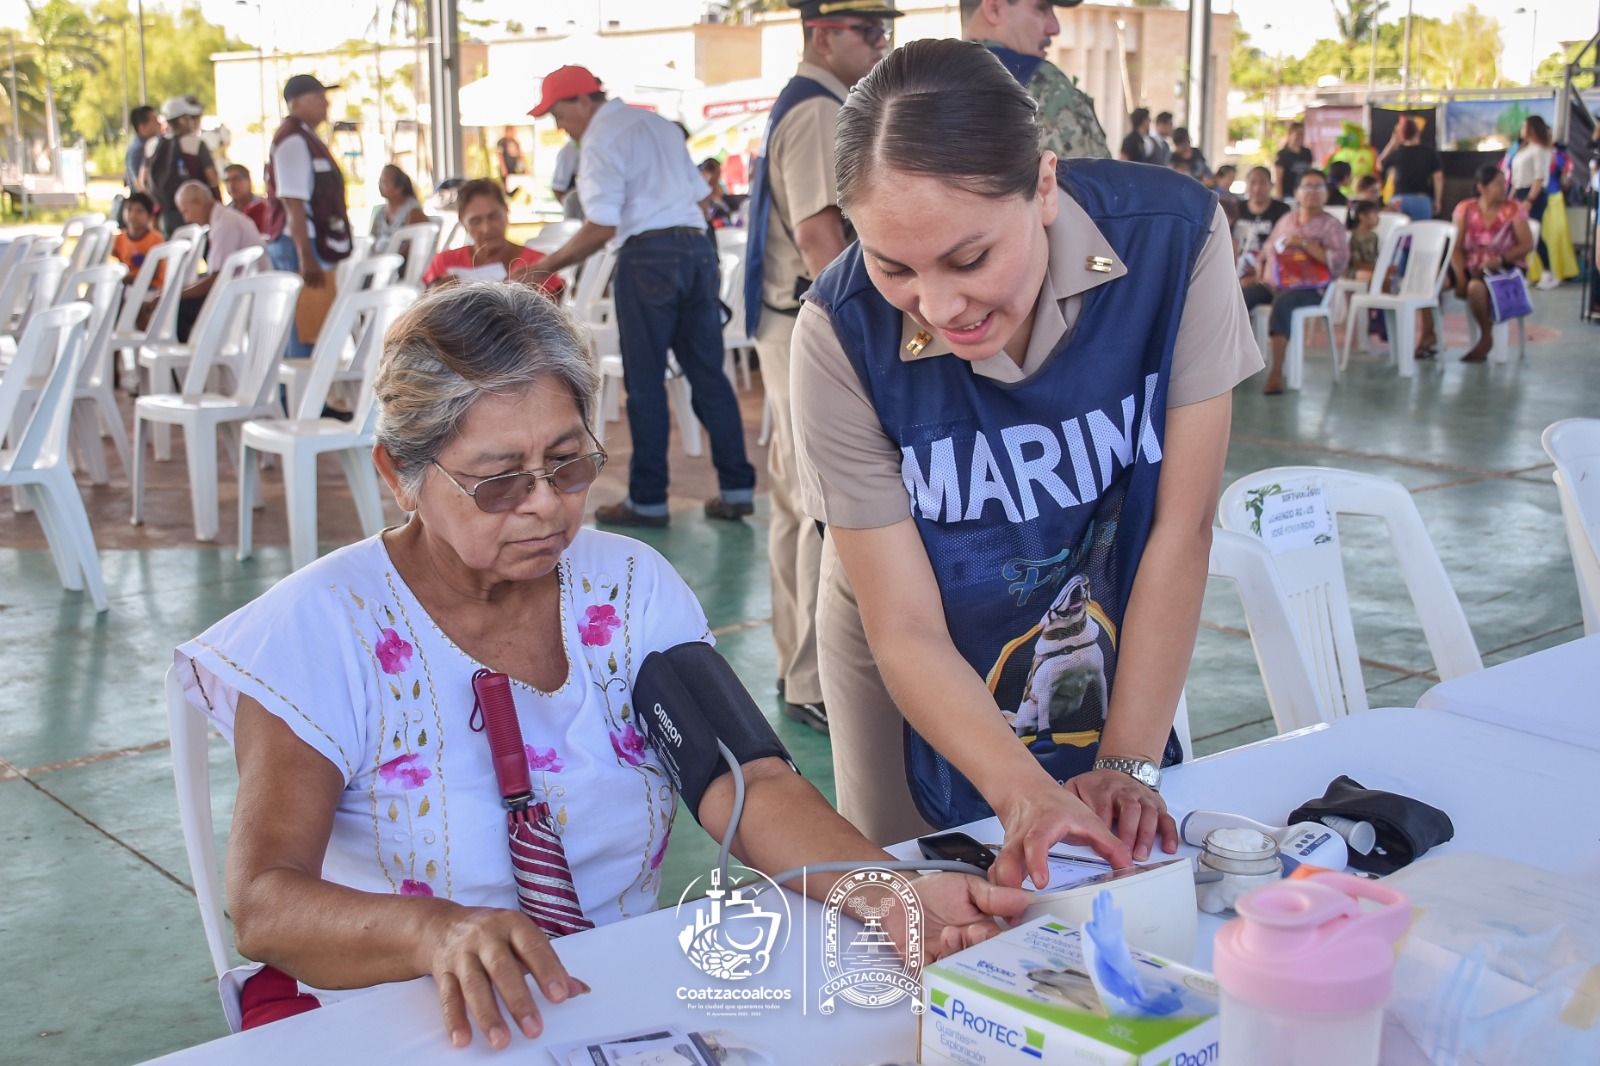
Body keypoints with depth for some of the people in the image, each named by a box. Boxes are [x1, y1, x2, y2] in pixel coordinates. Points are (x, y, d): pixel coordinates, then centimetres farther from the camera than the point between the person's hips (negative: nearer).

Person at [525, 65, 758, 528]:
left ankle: (648, 500, 5)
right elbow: (702, 196, 20)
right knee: (708, 373, 8)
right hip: (697, 247, 7)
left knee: (645, 381, 0)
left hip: (647, 256, -7)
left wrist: (548, 265, -6)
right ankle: (736, 489, 8)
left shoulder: (601, 140, -5)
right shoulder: (660, 124, 20)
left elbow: (601, 228, -13)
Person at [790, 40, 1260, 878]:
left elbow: (1182, 528, -21)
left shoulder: (1175, 240, -28)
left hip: (1120, 656, 2)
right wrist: (1025, 796, -40)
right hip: (921, 681, -1)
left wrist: (1127, 766, -23)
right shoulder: (842, 332, -30)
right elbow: (907, 632, -25)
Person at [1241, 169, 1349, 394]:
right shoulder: (1286, 220, 18)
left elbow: (1339, 262, -12)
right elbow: (1267, 250, 27)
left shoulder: (1330, 225, 2)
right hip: (1272, 283, 5)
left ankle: (1276, 373, -38)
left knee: (1282, 302, -38)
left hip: (1307, 288, -5)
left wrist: (1304, 243, -16)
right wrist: (1260, 268, 5)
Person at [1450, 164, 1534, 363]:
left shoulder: (1514, 209, -1)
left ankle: (1486, 337, -13)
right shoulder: (1464, 209, 3)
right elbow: (1456, 248, -2)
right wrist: (1460, 277, -17)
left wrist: (1500, 259, -23)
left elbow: (1527, 245, -7)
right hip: (1471, 266, 3)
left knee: (1476, 286, -36)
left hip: (1505, 268, -3)